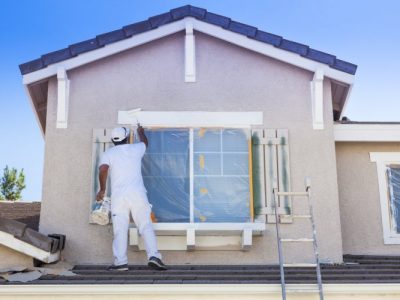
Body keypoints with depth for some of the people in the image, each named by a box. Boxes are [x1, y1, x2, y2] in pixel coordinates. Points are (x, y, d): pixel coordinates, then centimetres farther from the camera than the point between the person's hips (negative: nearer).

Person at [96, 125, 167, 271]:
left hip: (118, 195, -1)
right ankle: (153, 255, -13)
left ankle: (120, 261, -9)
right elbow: (145, 142, 38)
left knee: (120, 229, -1)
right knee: (146, 226, 0)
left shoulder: (108, 153, 9)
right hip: (138, 193, 1)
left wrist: (102, 189, 1)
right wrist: (140, 132, 58)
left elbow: (103, 169, -10)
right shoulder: (135, 149, 14)